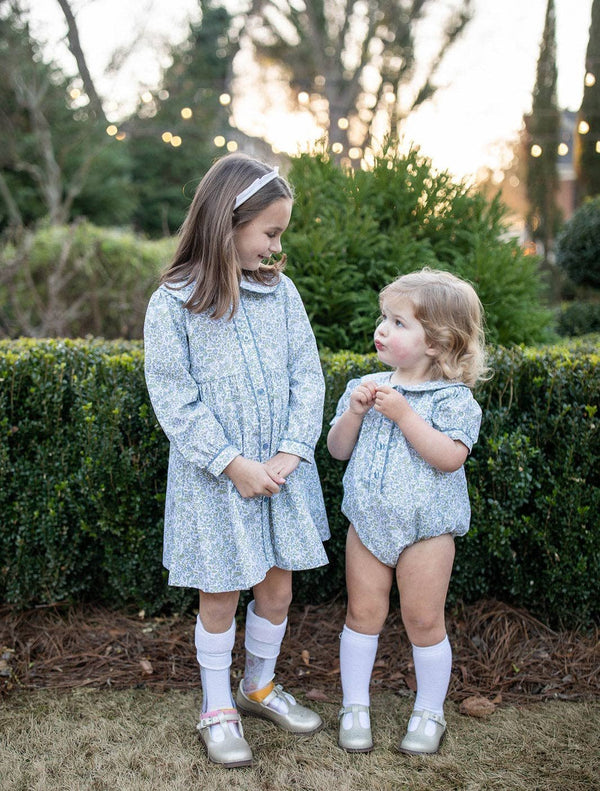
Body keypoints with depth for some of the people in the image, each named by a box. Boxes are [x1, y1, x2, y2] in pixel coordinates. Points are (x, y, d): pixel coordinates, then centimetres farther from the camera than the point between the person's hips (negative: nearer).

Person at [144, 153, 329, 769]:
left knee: (277, 587, 14)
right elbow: (174, 399, -12)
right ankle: (217, 708, 31)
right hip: (215, 479, -4)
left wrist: (290, 452, -10)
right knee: (220, 596, 8)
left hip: (281, 471, 4)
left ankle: (259, 686, 40)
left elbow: (307, 376, 2)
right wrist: (233, 464, -16)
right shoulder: (173, 303, -9)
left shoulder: (280, 291, 2)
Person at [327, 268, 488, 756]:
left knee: (423, 621, 6)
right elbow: (337, 450, 5)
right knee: (363, 613, 11)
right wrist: (354, 412, -12)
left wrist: (404, 414, -24)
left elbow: (450, 457, -23)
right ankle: (355, 705, 27)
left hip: (426, 528, -4)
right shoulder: (367, 387, 4)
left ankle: (429, 713, 26)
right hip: (367, 522, 4)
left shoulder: (452, 398, -10)